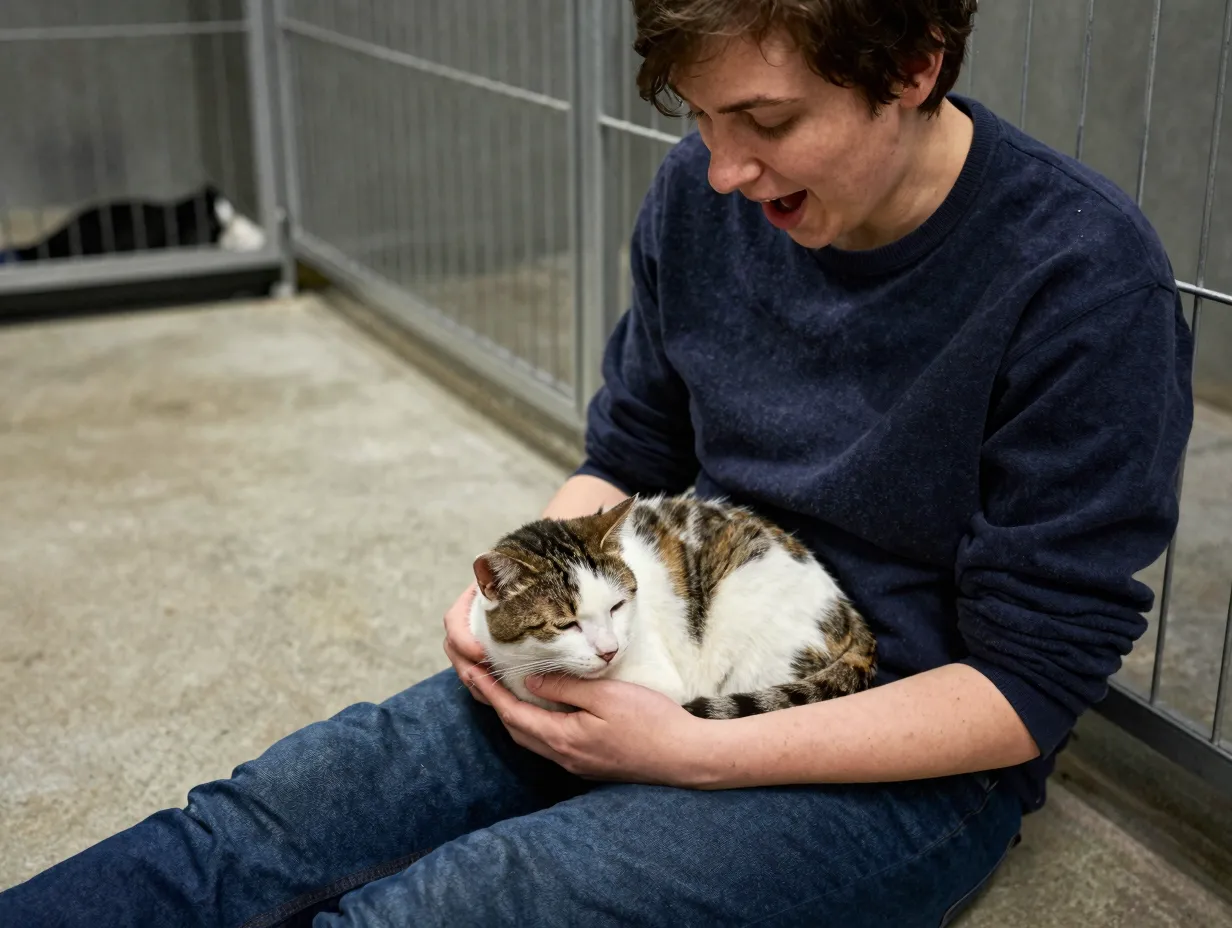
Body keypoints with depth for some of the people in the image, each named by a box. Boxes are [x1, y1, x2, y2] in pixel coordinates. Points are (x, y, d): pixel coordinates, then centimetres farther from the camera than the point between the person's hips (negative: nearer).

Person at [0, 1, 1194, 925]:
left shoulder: (1084, 279, -21)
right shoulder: (703, 194, -4)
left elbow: (1029, 688, -18)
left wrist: (693, 755, -23)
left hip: (909, 755, -5)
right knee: (267, 815, -15)